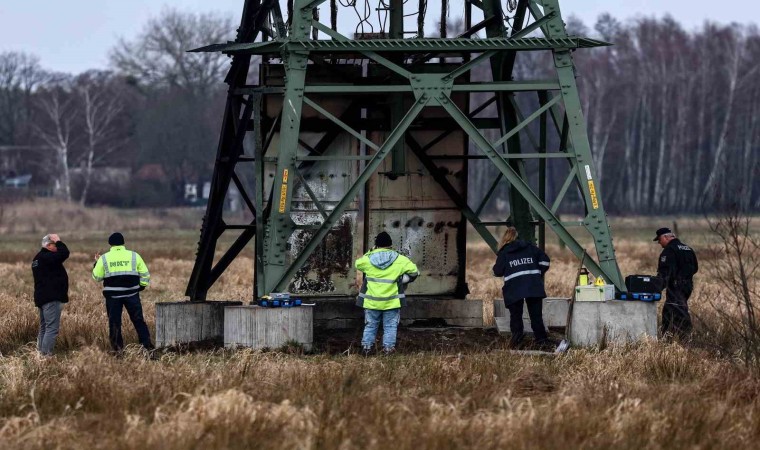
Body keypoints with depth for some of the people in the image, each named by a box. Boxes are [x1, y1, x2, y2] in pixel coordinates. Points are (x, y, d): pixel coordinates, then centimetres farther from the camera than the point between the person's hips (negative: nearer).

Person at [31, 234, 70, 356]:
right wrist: (58, 242, -10)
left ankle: (41, 352, 18)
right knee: (52, 328, -12)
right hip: (51, 299, -11)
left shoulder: (38, 259, 16)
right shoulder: (46, 258, -16)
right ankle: (46, 354, -17)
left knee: (44, 328, 16)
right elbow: (64, 253, -24)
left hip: (42, 298, 11)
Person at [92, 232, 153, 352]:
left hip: (113, 295, -1)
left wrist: (97, 263, 19)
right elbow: (145, 274, 4)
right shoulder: (134, 256, 2)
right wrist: (141, 287, 16)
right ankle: (147, 344, 6)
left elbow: (97, 277, 5)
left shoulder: (104, 258, 0)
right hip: (131, 294, 1)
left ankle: (117, 347, 6)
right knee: (138, 320, 8)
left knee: (114, 321, 8)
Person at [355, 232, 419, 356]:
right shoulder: (399, 260, -6)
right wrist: (404, 280, 15)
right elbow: (414, 271, 0)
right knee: (390, 327, 7)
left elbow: (357, 264, 16)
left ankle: (366, 346, 12)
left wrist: (370, 252, 18)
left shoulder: (368, 259, -5)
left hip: (372, 302, 1)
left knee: (370, 325, 13)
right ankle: (388, 347, 4)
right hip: (392, 302, -1)